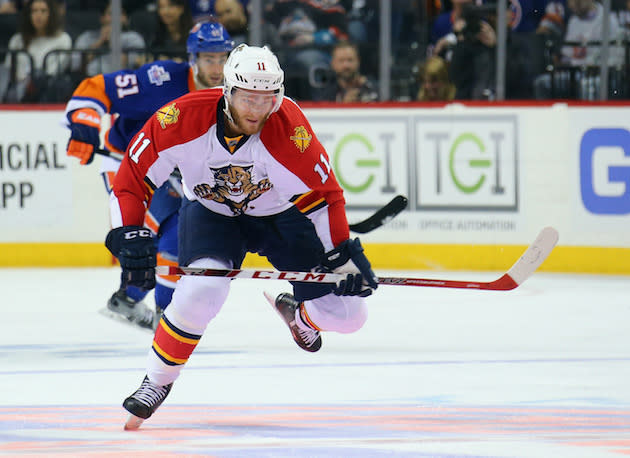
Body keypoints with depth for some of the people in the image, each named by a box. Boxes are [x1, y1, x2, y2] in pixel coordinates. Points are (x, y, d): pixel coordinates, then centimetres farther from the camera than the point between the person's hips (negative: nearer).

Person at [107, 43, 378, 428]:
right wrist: (130, 237, -30)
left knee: (347, 313, -5)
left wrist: (345, 257, -24)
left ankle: (299, 313, 34)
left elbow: (323, 192, -21)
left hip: (281, 213, 1)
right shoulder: (184, 119, -30)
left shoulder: (289, 125, -31)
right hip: (210, 211, -1)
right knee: (202, 291, -31)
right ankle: (158, 381, -6)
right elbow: (133, 177, -20)